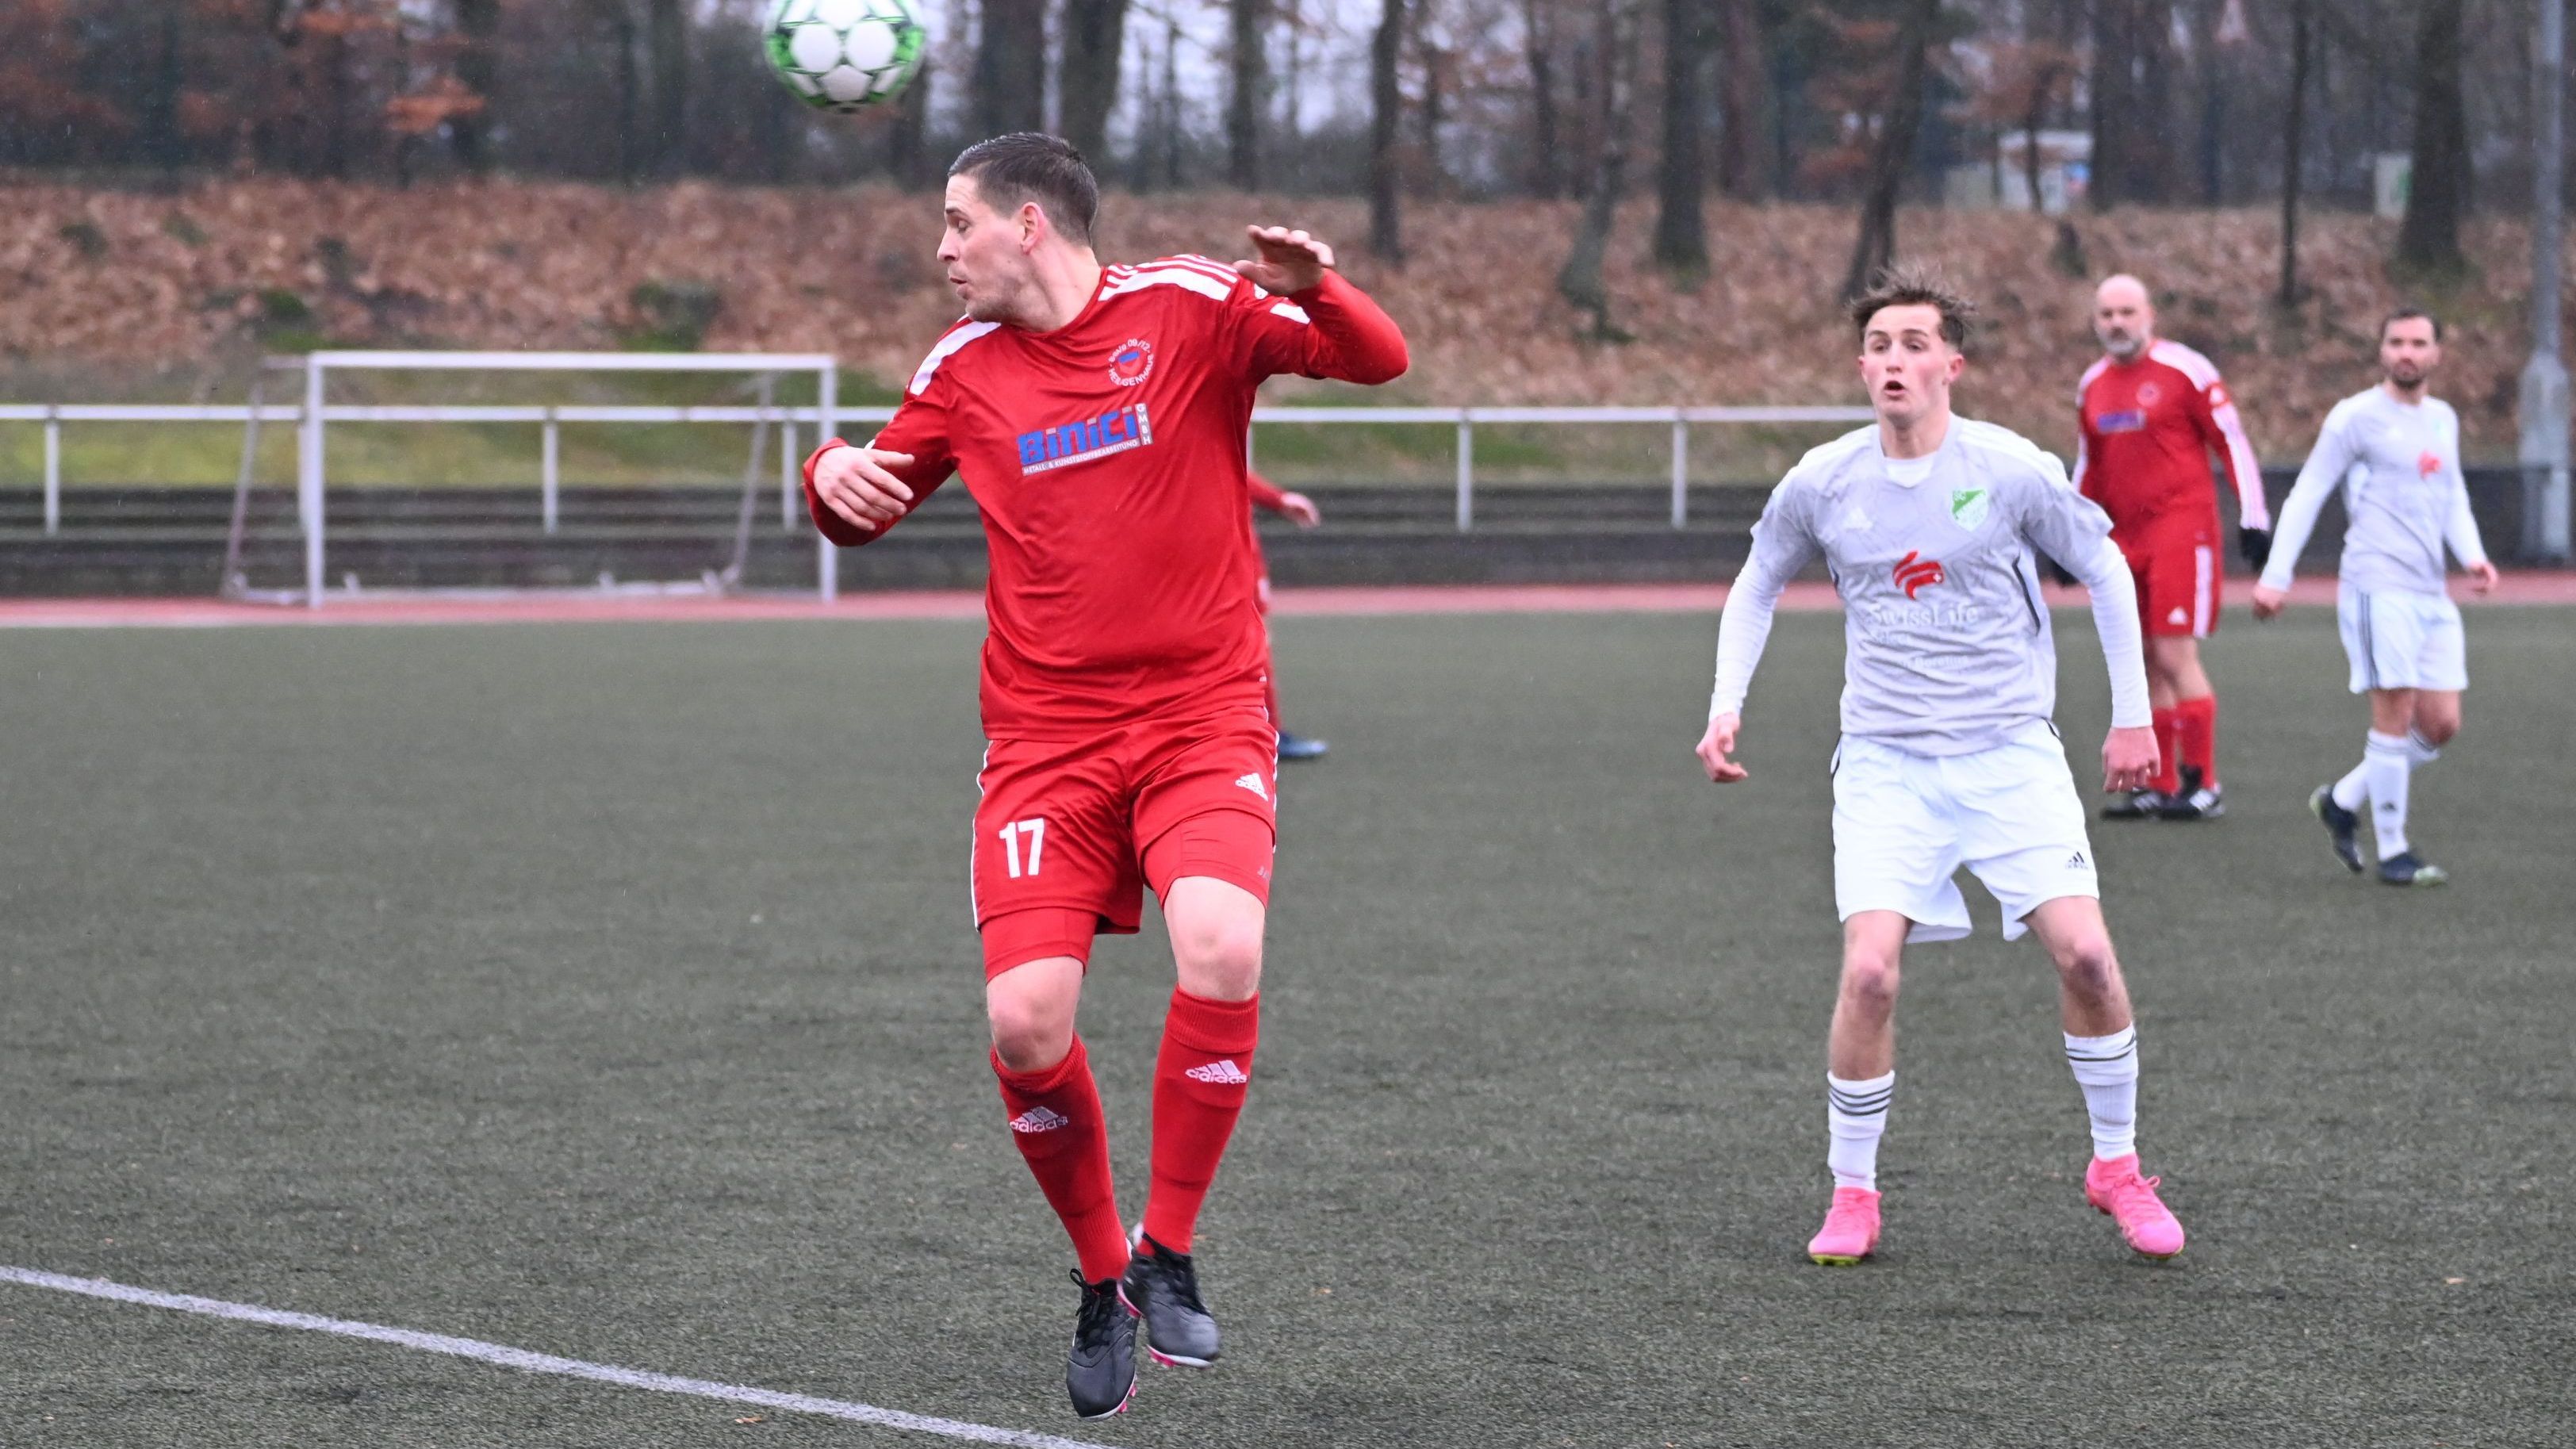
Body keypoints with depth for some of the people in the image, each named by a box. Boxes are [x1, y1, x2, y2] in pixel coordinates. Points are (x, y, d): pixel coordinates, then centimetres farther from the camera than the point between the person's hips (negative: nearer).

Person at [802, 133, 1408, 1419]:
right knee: (1026, 1023, -13)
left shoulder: (1189, 308, -1)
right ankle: (1099, 1277, 13)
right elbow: (866, 514, 21)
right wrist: (832, 476, -2)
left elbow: (1376, 359, -9)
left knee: (1222, 951, -29)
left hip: (1203, 718, -3)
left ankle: (1168, 1253, -8)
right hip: (1045, 738, 3)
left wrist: (1314, 289, -30)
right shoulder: (964, 369, 11)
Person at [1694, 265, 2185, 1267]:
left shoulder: (2011, 471, -7)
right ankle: (1852, 1195, 1)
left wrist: (2132, 715, 7)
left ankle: (2116, 1167, 11)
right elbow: (1757, 588, 16)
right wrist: (1726, 706, 6)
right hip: (1886, 762, 1)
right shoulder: (1821, 484, -2)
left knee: (2084, 952, -12)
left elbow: (2105, 571, 7)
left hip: (2012, 753, 0)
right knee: (1869, 970, -17)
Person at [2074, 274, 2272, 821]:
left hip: (2181, 527, -6)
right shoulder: (2093, 386, 13)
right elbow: (2088, 468, 24)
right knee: (2145, 666, 6)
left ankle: (2203, 784, -6)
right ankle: (2160, 786, 11)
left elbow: (2232, 442, -4)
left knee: (2175, 656, -12)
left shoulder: (2184, 370, -6)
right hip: (2124, 536, 6)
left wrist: (2253, 516, -8)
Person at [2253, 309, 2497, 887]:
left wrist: (2472, 554, 6)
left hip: (2432, 594, 7)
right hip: (2378, 587, -7)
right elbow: (2307, 494, -3)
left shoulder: (2443, 420, 16)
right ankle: (2393, 851, -1)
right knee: (2395, 714, -10)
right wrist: (2276, 575, -9)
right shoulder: (2357, 417, -4)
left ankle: (2342, 801, 22)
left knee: (2441, 724, 5)